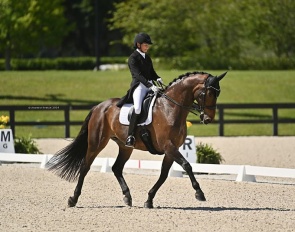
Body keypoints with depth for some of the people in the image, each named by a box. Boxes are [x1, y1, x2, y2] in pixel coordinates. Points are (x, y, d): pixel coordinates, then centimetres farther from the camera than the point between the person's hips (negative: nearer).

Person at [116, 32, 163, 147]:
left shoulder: (147, 58, 18)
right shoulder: (133, 58, -5)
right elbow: (138, 75, -16)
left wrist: (157, 78, -1)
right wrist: (150, 85, -28)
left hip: (150, 85, 8)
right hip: (139, 85, -8)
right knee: (138, 107, -30)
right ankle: (130, 136, -30)